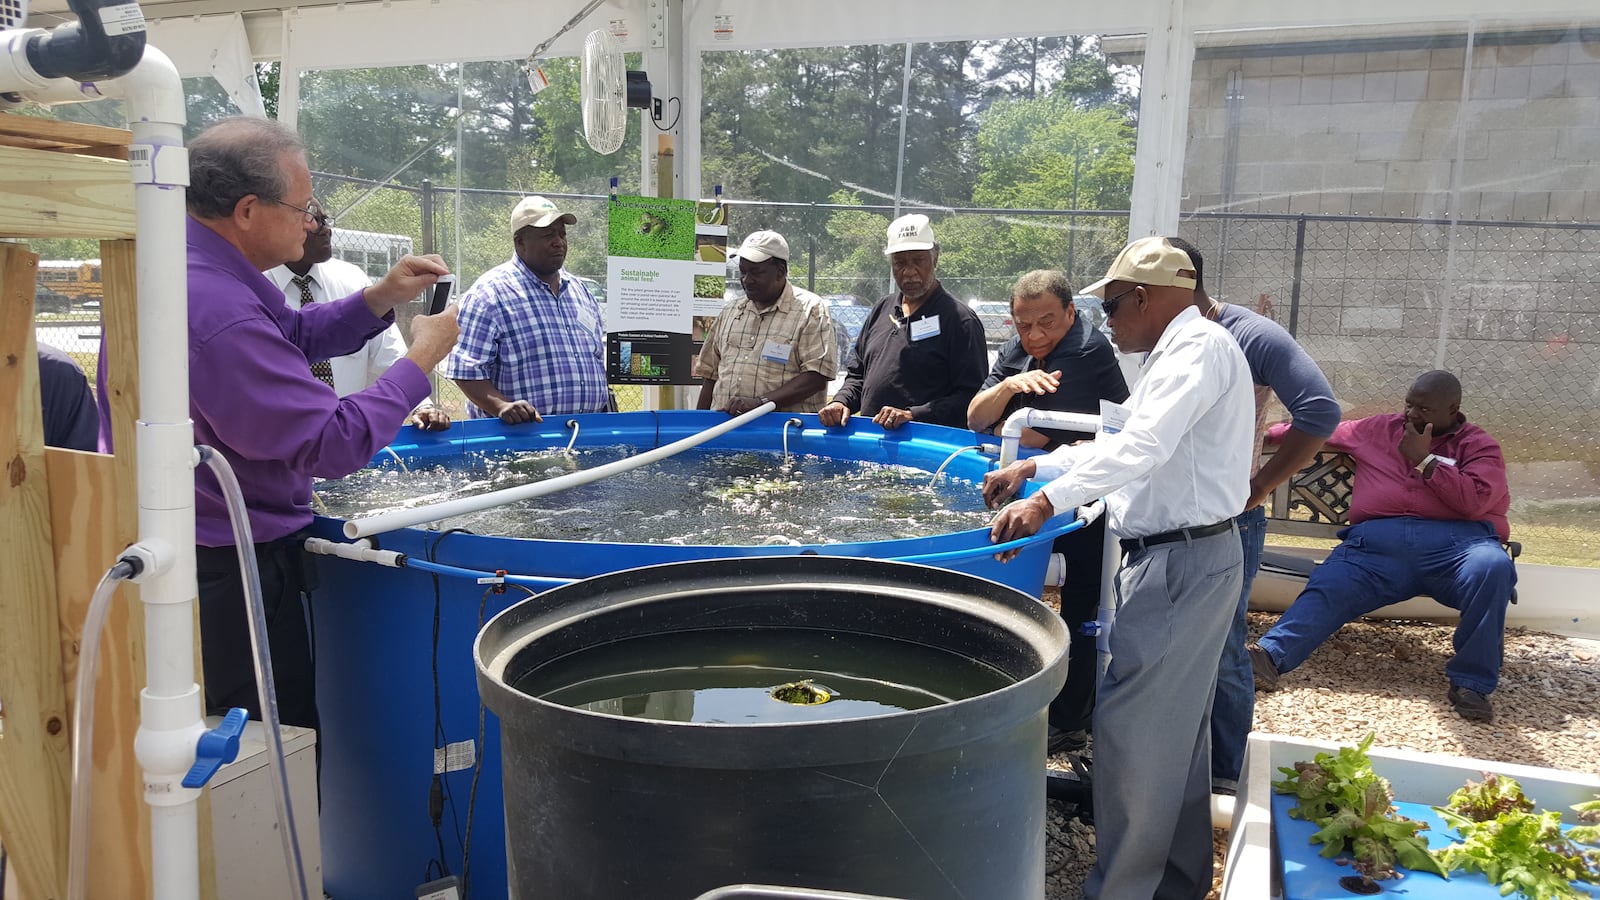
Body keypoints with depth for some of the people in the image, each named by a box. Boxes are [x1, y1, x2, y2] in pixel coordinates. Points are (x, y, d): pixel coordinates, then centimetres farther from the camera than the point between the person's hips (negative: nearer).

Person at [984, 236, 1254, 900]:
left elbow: (1143, 447, -28)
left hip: (1184, 562, -11)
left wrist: (1047, 502, -31)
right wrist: (1034, 468, 17)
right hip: (1182, 558, 11)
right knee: (1178, 728, 18)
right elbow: (1119, 442, 24)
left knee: (1127, 726, -7)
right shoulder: (1176, 352, 19)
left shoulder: (1198, 347, -15)